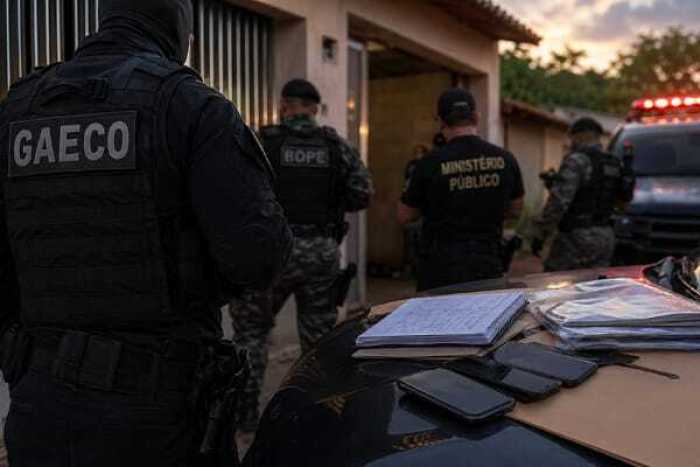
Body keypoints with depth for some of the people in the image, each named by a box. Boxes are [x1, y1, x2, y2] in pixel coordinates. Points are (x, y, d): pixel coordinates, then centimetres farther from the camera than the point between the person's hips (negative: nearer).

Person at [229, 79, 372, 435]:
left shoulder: (263, 142, -3)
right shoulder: (337, 146, 5)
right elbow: (362, 194, 0)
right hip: (323, 251, 3)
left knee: (250, 329, 13)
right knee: (319, 334, 15)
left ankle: (246, 412, 13)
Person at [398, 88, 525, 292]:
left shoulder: (430, 163, -11)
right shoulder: (505, 160, -1)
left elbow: (404, 216, 0)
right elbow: (515, 209, 14)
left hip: (441, 269, -3)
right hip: (489, 265, 3)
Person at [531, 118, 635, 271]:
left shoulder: (577, 160, -12)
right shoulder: (615, 165, 13)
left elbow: (558, 201, -20)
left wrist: (539, 234, -15)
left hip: (577, 237, -8)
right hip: (606, 237, 8)